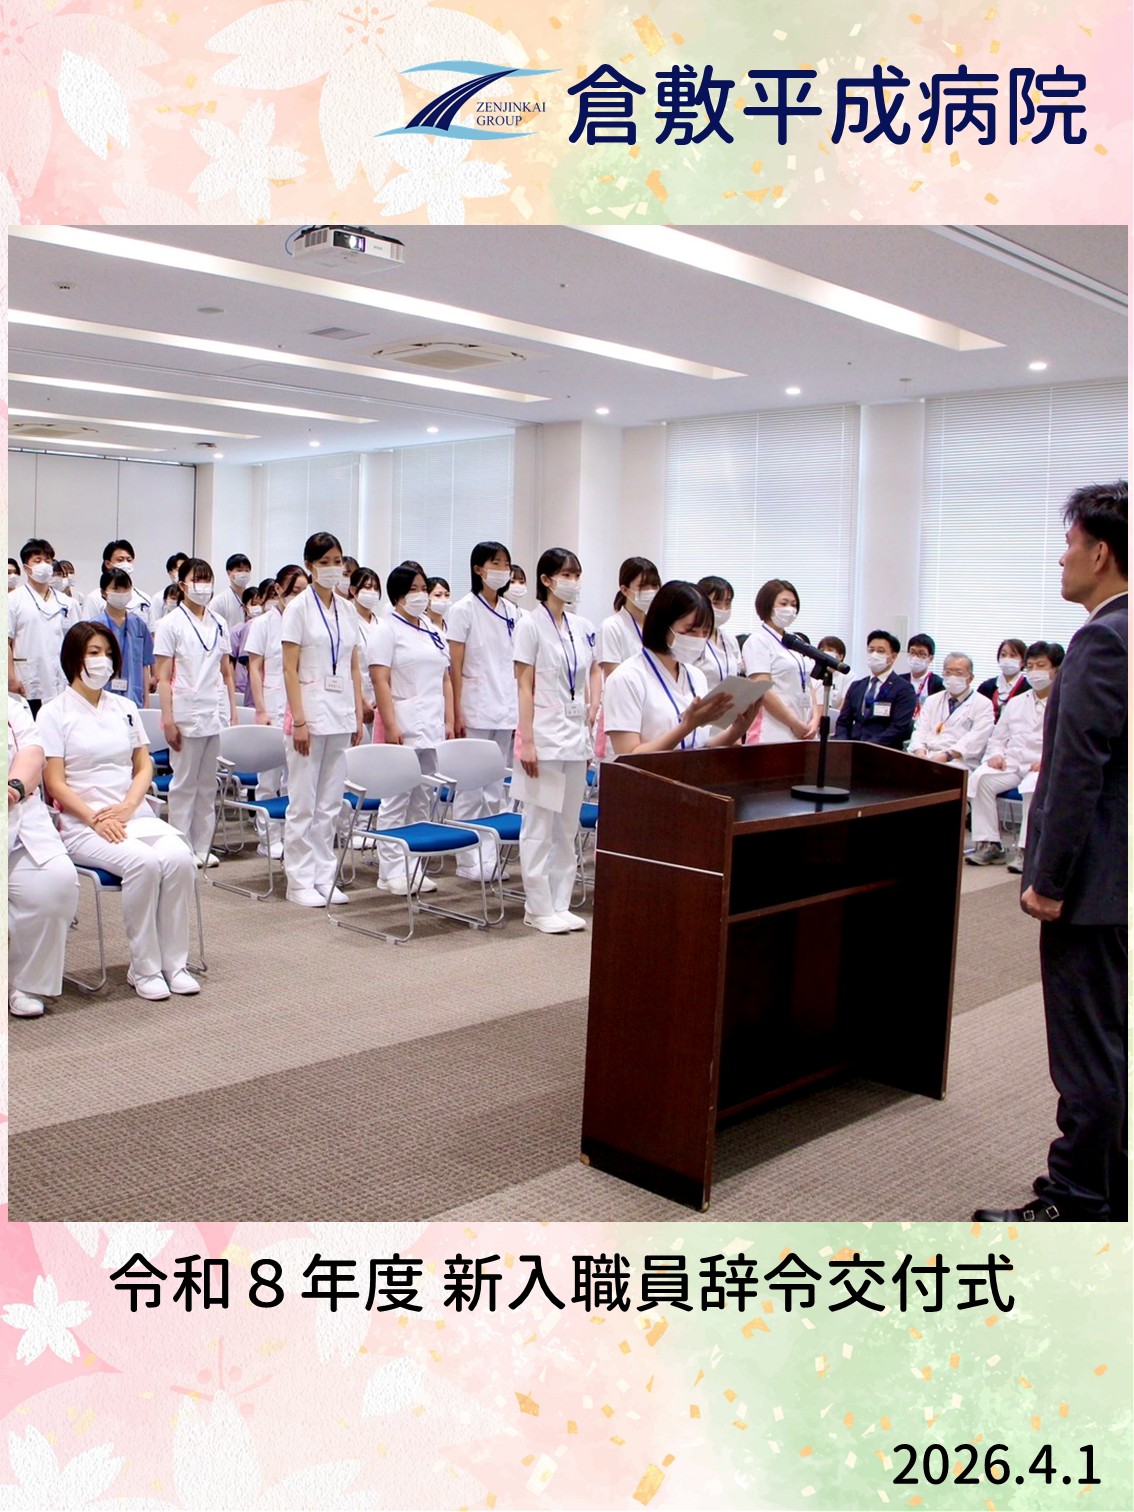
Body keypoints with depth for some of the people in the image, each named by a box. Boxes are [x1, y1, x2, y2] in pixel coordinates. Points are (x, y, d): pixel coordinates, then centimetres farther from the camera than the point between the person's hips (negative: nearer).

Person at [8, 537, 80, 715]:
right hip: (27, 688, -3)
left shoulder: (66, 603, 12)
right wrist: (11, 678, -10)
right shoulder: (14, 600, 1)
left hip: (61, 687, 3)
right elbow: (6, 642, -3)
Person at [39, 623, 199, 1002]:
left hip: (135, 816, 4)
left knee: (179, 857, -27)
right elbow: (55, 784, -4)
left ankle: (174, 963, -17)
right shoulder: (54, 713, 3)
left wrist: (127, 807, -6)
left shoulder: (125, 708, 18)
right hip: (80, 825, -4)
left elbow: (144, 767, 14)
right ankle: (144, 968, -19)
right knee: (143, 862, -33)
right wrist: (95, 818, -18)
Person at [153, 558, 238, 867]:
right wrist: (168, 720, -12)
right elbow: (163, 677, -5)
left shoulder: (219, 625, 12)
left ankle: (202, 848, 16)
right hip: (187, 716, -5)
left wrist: (234, 713, 8)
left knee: (208, 785, 8)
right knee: (184, 784, 1)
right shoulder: (171, 624, -1)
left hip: (216, 716, 5)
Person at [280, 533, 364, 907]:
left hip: (341, 715, 5)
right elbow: (290, 669, -9)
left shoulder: (347, 610, 11)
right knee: (304, 803, 0)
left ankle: (324, 876, 17)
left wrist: (359, 715, 8)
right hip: (311, 712, -5)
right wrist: (299, 720, -15)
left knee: (330, 804, 9)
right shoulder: (299, 607, -5)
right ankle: (300, 881, 8)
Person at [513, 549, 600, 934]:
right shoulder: (532, 624, -7)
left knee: (568, 826, 10)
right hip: (545, 736, -6)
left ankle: (560, 904, 19)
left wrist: (593, 709, 9)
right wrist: (527, 740, -15)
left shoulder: (581, 627, 9)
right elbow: (525, 686, -10)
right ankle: (539, 908, 8)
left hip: (576, 736, 6)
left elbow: (595, 672, 25)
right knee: (540, 826, 0)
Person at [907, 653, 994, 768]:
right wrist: (920, 751, -12)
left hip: (958, 762, -4)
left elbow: (976, 738, -8)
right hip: (925, 758, 4)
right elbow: (920, 731, 11)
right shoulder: (932, 701, 22)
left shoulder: (983, 705, 7)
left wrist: (947, 755, -23)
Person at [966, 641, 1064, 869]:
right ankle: (989, 844, -23)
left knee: (1034, 787, -38)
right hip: (1011, 763, 5)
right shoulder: (1016, 703, 25)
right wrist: (996, 754, 3)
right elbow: (997, 738, 26)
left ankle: (1027, 850, -34)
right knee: (980, 778, -25)